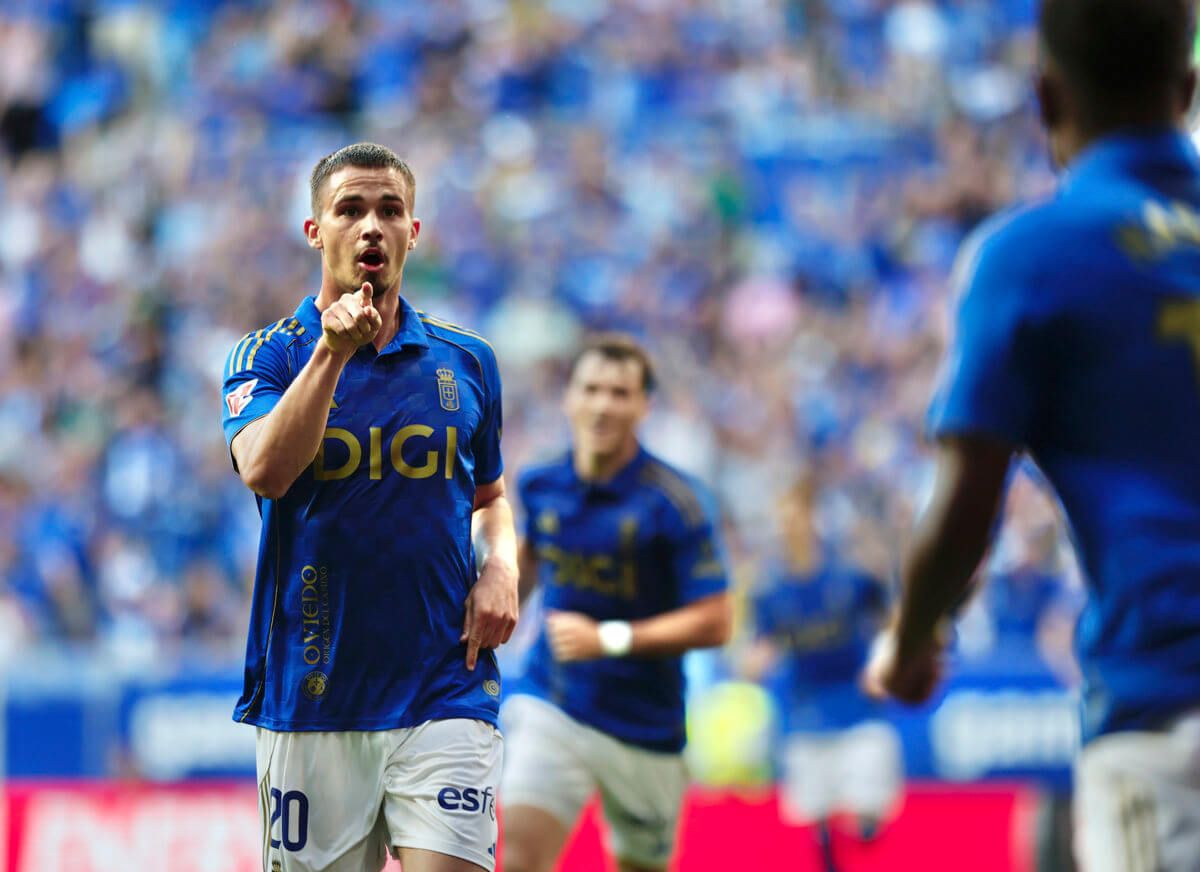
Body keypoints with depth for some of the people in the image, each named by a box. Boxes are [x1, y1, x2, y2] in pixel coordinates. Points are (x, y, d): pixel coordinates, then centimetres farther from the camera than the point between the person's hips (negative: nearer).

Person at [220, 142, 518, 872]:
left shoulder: (467, 362, 11)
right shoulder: (269, 356, 2)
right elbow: (264, 470, -17)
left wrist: (501, 568, 5)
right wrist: (332, 352, -22)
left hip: (446, 695, 1)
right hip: (310, 701, -1)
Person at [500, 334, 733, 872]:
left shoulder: (674, 503, -13)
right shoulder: (540, 487, 1)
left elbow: (714, 623, -15)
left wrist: (609, 639, -21)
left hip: (644, 727, -2)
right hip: (550, 704, 2)